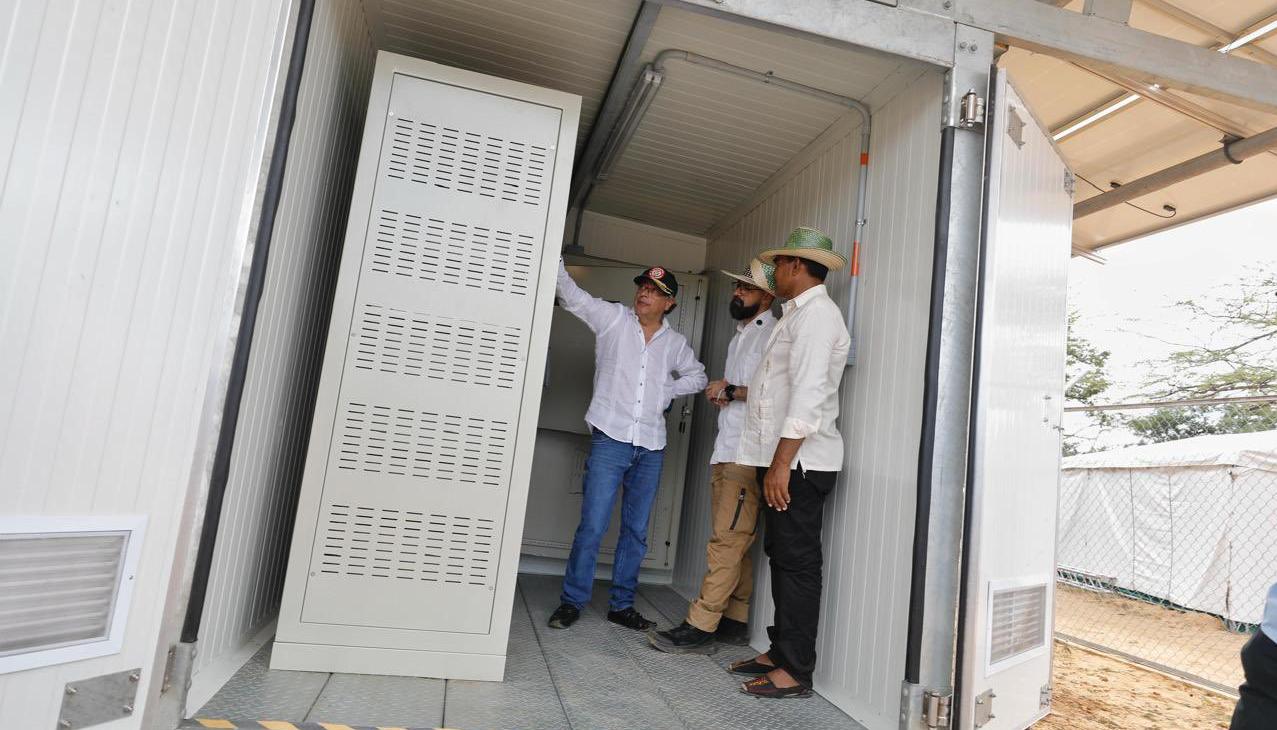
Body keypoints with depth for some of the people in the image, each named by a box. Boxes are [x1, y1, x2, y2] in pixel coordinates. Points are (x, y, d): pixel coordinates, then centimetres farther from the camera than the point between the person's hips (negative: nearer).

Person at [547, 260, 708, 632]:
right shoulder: (613, 318, 3)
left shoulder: (675, 343, 11)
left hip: (651, 448, 4)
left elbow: (697, 376, 25)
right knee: (592, 525, -6)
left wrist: (667, 391, 8)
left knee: (636, 531, 10)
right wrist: (555, 262, -24)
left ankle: (622, 605, 22)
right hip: (610, 439, -4)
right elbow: (572, 295, -8)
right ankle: (572, 601, 8)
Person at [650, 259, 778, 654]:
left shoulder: (773, 335, -6)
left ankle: (701, 626, -7)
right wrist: (721, 392, 7)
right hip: (725, 449, 9)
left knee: (727, 540, -9)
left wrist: (732, 391, -9)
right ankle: (735, 621, 18)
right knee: (733, 542, 11)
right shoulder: (739, 336, 23)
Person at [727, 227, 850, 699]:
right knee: (780, 556, 15)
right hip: (782, 462, 10)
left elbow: (808, 394, -21)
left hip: (800, 462, -10)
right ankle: (780, 652, 27)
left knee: (797, 562, -3)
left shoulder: (816, 313, -13)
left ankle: (796, 672, 7)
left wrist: (781, 464, -23)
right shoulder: (797, 313, 19)